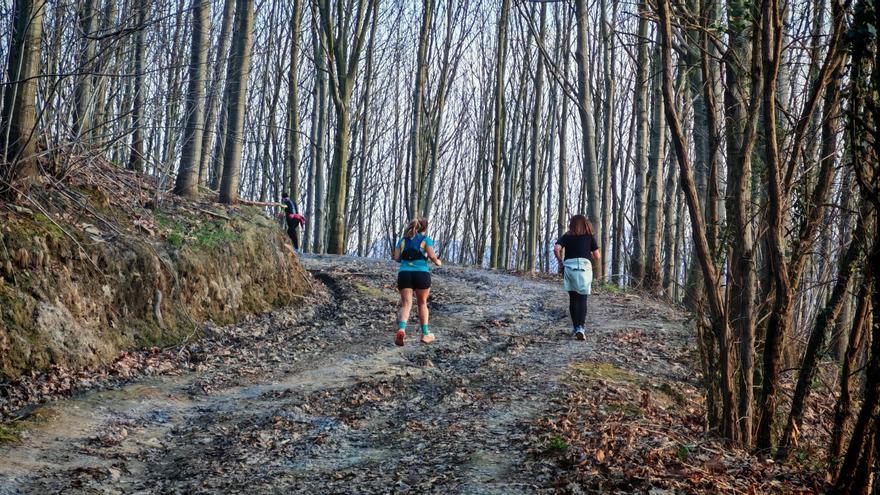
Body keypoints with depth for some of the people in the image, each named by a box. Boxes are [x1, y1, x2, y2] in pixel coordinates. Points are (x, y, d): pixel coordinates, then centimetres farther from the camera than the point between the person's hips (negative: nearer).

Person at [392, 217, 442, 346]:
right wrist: (437, 262, 13)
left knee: (406, 304, -1)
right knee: (422, 303, 17)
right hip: (421, 273, -2)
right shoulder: (426, 240, 4)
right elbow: (432, 256, -8)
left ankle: (401, 328, -29)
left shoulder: (403, 240, 15)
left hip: (404, 273, 2)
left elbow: (396, 258, 7)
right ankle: (425, 334, 20)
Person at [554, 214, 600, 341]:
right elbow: (597, 257, 9)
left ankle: (575, 327, 13)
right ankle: (580, 328, -15)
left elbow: (556, 249, -5)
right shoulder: (590, 237, 11)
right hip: (584, 267, -1)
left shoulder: (566, 236, 11)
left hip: (569, 267, 1)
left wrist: (561, 261, 10)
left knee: (573, 298, 11)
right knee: (582, 299, 0)